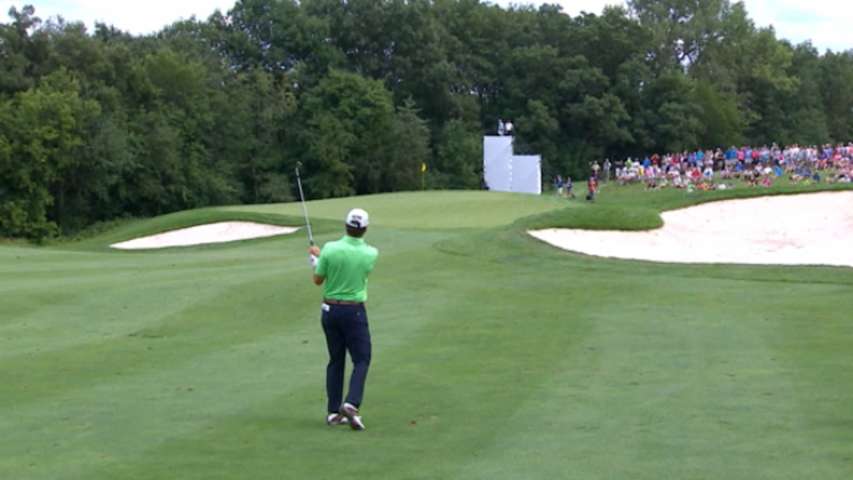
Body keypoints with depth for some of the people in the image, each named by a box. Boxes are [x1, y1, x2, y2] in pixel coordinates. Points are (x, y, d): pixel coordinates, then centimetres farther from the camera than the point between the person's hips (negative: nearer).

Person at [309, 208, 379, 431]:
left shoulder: (330, 249, -11)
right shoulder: (371, 254, -8)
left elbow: (318, 280, -1)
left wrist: (316, 258, 17)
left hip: (330, 310, 2)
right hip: (354, 311, -2)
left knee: (335, 360, 12)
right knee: (361, 360, 3)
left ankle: (334, 411, 10)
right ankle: (351, 404, -18)